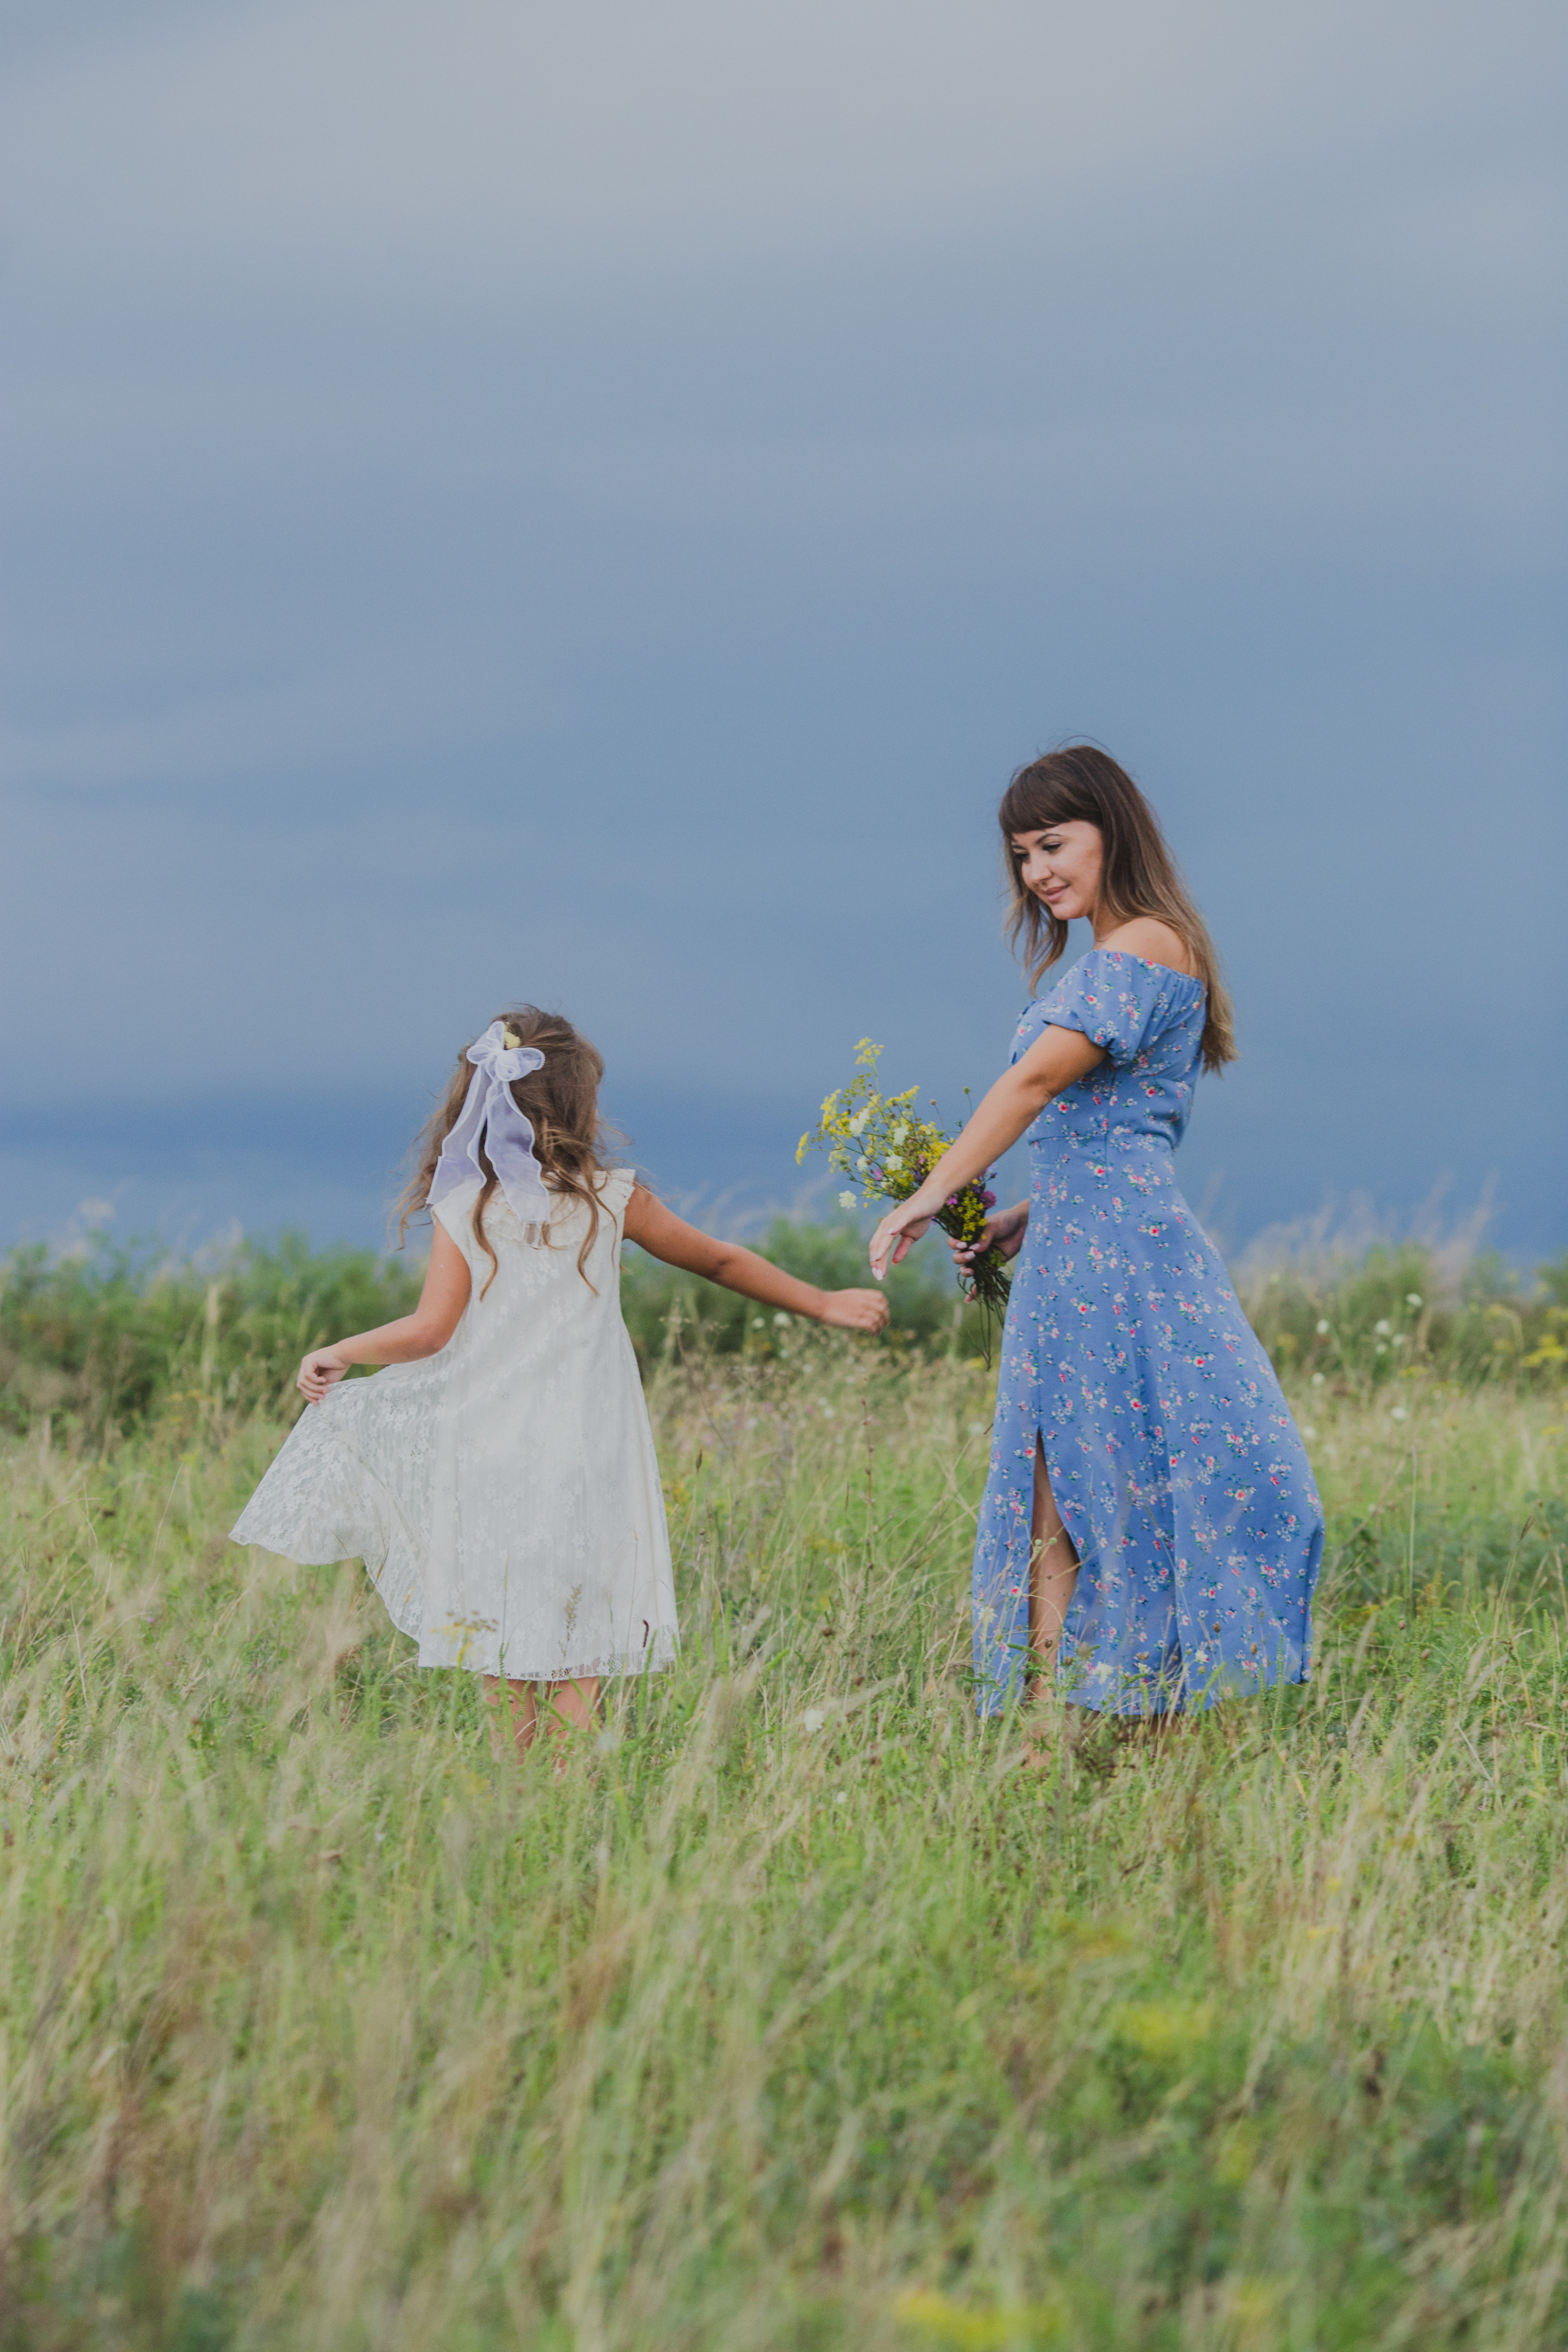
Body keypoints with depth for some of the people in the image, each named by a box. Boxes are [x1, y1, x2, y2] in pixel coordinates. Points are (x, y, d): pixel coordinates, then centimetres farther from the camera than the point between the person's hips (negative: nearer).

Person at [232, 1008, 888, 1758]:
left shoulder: (462, 1210, -1)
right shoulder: (612, 1199, 3)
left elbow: (430, 1330, -6)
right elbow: (722, 1261, 14)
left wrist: (339, 1352, 10)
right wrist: (823, 1304, 26)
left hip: (491, 1455, 0)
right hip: (585, 1459, 0)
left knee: (504, 1639, 6)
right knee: (577, 1660, 1)